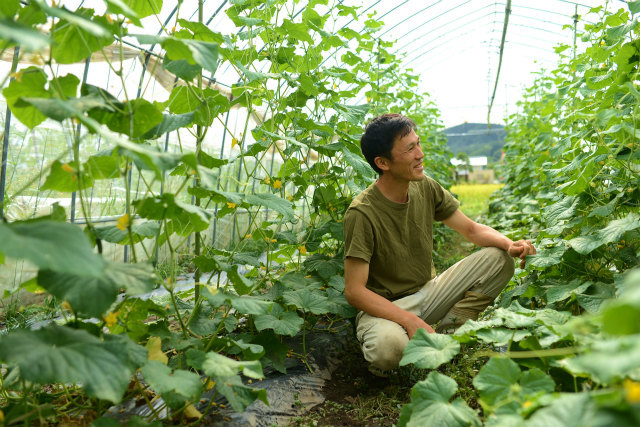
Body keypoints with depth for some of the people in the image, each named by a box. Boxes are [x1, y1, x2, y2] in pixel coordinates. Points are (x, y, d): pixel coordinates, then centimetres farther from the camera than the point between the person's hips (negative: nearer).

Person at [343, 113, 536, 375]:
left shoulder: (426, 189, -3)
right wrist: (409, 320, -33)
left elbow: (472, 229, 7)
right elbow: (354, 291, -23)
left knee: (498, 259, -8)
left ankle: (444, 335, -8)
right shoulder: (362, 213, -23)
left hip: (428, 292, 6)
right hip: (384, 308, -6)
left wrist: (509, 244, -14)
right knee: (389, 345, -40)